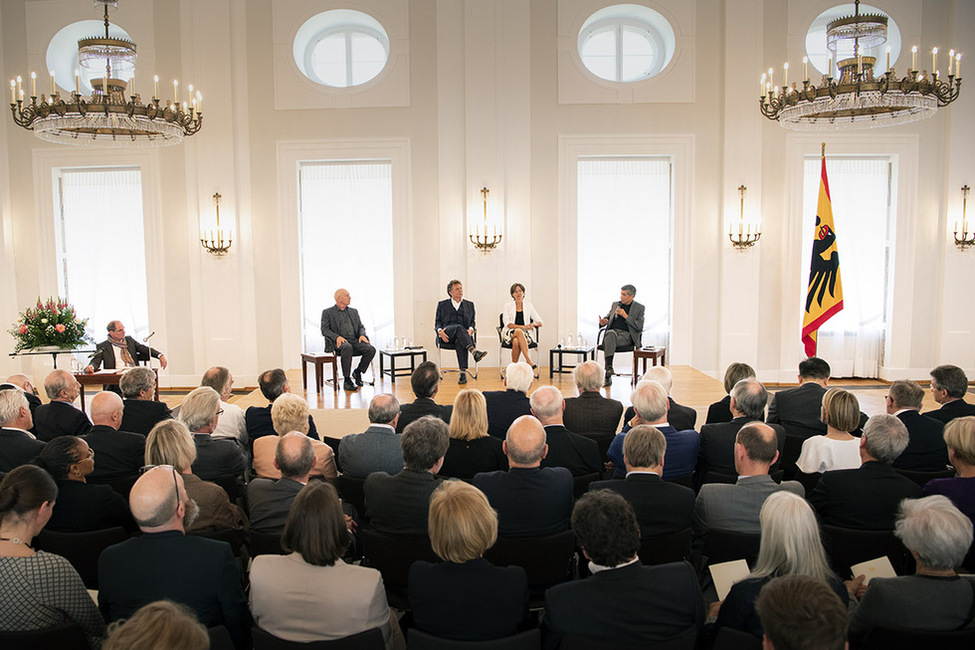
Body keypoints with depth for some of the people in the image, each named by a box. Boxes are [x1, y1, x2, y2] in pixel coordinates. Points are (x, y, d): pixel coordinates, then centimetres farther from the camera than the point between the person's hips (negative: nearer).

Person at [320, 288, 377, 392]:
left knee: (371, 349, -24)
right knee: (347, 347, -40)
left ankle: (357, 372, 1)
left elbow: (361, 326, 21)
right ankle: (347, 380, -28)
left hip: (355, 340, 5)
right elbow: (324, 330, -1)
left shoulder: (353, 311, 23)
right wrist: (337, 337, -20)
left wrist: (362, 335, -4)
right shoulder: (327, 312, 8)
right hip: (339, 342, -5)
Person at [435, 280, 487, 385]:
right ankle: (474, 351, -55)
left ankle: (463, 372, -46)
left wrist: (470, 329, -5)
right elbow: (437, 322, 15)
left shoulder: (469, 305, 25)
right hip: (447, 334, -1)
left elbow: (472, 321, 19)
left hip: (463, 333, 1)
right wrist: (440, 331, -8)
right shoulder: (442, 304, 21)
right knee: (459, 327, -37)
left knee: (460, 342, -37)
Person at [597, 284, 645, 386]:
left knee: (609, 340, -36)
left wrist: (625, 315, -7)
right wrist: (603, 321, 2)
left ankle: (608, 374, -40)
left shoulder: (639, 308, 10)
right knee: (611, 334, -36)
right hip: (612, 331, 3)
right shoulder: (615, 304, 23)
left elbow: (639, 327, 0)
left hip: (626, 335, -3)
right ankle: (609, 368, -44)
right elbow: (607, 317, 29)